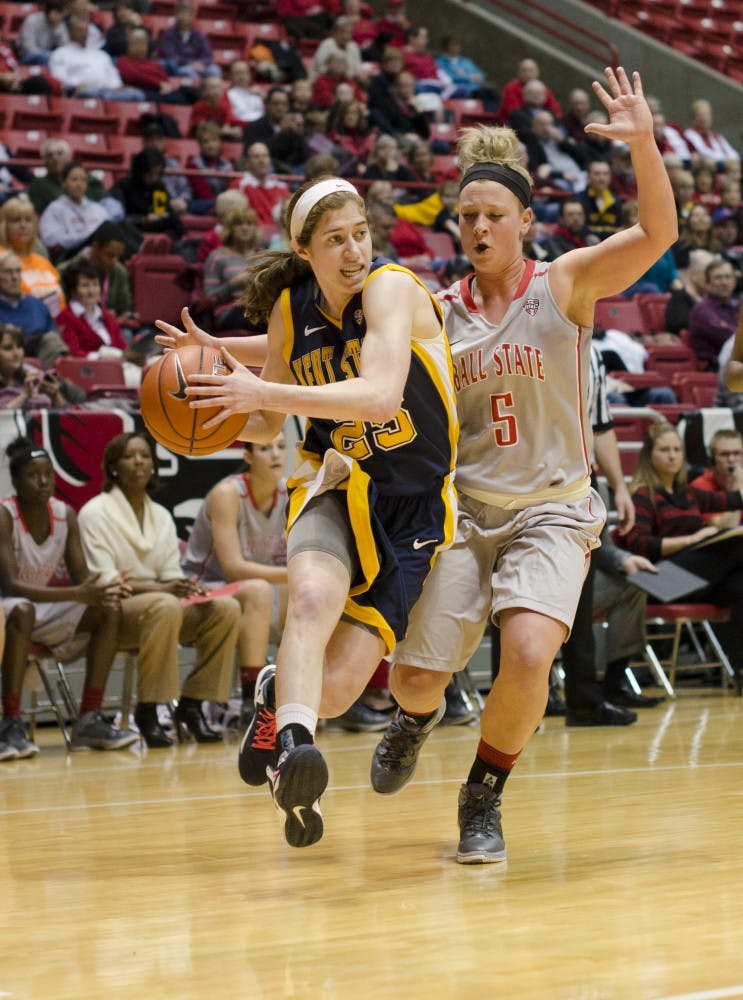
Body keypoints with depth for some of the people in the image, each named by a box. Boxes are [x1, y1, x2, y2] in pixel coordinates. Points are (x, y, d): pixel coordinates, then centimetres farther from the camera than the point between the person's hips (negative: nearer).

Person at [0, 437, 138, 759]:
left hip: (45, 610, 7)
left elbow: (82, 578, -1)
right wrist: (77, 594, -38)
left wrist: (101, 590, -27)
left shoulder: (66, 515, -2)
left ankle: (89, 720, -15)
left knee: (107, 610, -13)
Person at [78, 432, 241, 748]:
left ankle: (191, 703, -10)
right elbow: (103, 582, -13)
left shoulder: (161, 516, 14)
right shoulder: (95, 513, -5)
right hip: (111, 614, -6)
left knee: (226, 608, -17)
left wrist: (187, 587, -14)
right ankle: (146, 710, -28)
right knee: (165, 607, -38)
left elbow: (171, 576, 11)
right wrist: (161, 589, -25)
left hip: (159, 605, 6)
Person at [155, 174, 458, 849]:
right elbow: (269, 424, 17)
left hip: (412, 507, -3)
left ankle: (279, 696, 25)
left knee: (334, 690, -9)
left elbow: (381, 394, -32)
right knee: (312, 595, -36)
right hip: (335, 487, 3)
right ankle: (294, 744, -40)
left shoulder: (391, 288, -14)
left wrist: (265, 392, -37)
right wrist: (219, 417, -6)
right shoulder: (291, 311, 3)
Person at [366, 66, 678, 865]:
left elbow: (657, 234, -19)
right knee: (415, 677, -1)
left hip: (551, 509, -2)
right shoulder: (435, 313, 2)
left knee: (530, 653, -26)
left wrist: (643, 144, -34)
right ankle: (417, 717, 40)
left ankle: (484, 796, 1)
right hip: (464, 507, 2)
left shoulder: (566, 284, -5)